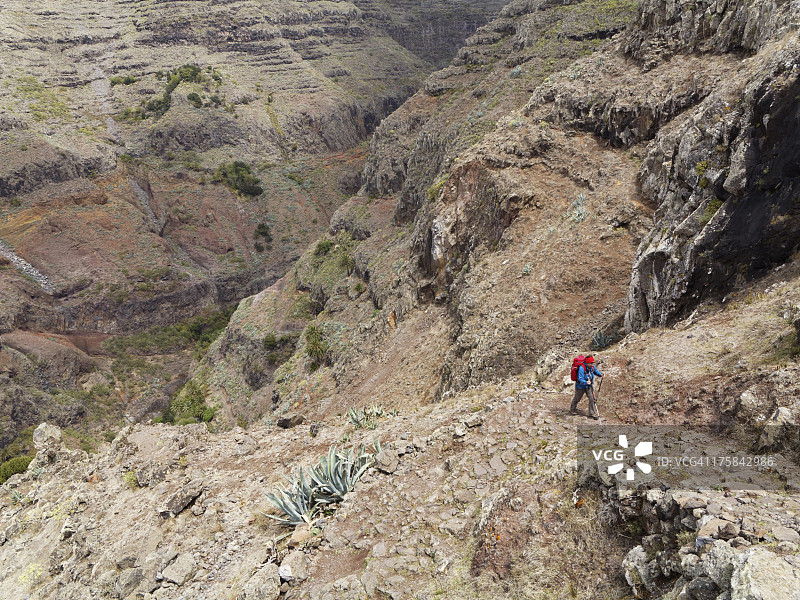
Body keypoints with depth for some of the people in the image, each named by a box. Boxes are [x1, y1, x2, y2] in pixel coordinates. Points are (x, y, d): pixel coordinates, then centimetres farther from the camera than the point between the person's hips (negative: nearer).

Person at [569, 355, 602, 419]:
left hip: (589, 386, 5)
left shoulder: (592, 367, -13)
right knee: (577, 399, 16)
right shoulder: (582, 368, -33)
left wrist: (600, 374, -13)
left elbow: (596, 372, 8)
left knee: (592, 399, -4)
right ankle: (572, 410, 42)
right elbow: (580, 379, -36)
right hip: (580, 386, -5)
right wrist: (586, 382, -54)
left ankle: (592, 413, 9)